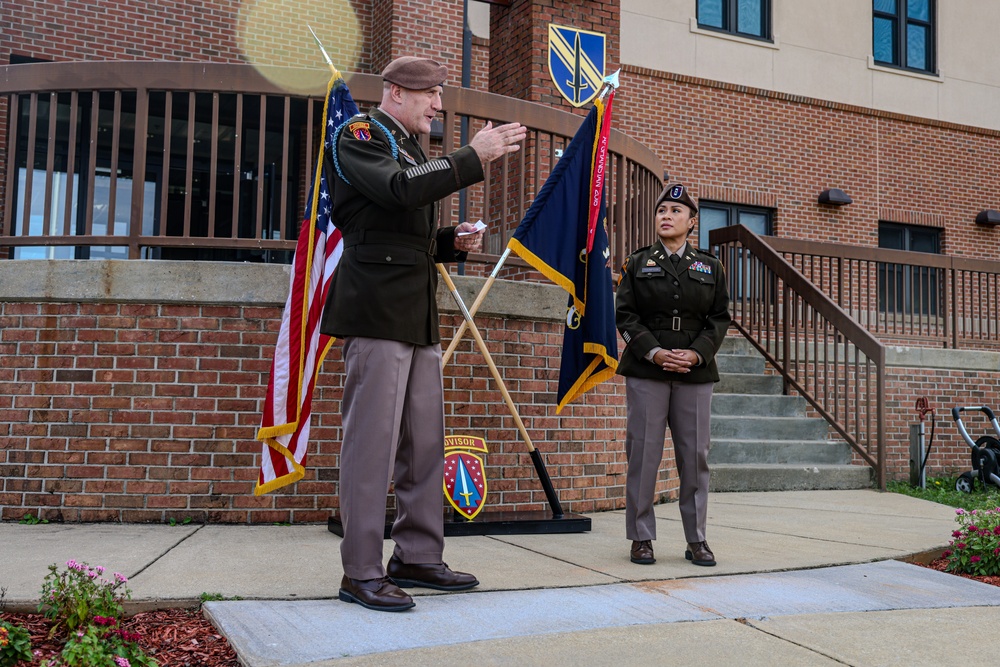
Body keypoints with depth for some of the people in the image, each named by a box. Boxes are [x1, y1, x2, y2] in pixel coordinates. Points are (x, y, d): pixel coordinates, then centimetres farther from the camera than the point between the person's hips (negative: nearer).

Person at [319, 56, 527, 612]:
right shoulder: (359, 137, 0)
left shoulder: (414, 151, 25)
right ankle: (362, 572, 0)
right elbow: (401, 189, -21)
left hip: (420, 316, 9)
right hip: (378, 311, -9)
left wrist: (453, 242, 12)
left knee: (427, 443, 9)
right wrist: (474, 157, -18)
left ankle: (419, 557, 18)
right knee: (372, 441, -8)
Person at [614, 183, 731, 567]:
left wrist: (696, 354, -10)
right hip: (646, 371, -1)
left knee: (695, 455, 3)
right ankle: (641, 538, 8)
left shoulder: (710, 267, 12)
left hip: (695, 373, 1)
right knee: (643, 453, -1)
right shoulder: (638, 263, 8)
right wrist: (654, 352, -13)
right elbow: (625, 315, 1)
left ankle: (696, 539, 13)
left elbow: (720, 318, 7)